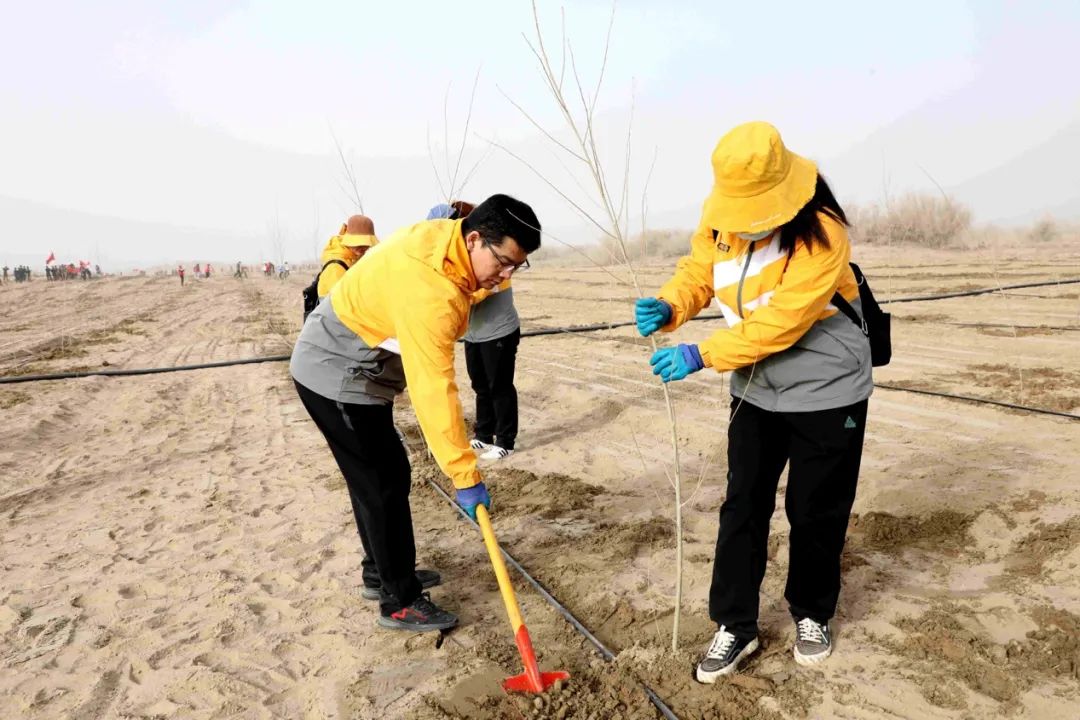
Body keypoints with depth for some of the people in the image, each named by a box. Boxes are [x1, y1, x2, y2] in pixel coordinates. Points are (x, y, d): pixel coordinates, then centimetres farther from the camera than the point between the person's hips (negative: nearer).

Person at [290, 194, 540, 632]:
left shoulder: (447, 238, -5)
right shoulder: (430, 291, -34)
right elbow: (434, 391, -35)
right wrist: (465, 475, -30)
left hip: (353, 369, 10)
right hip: (336, 377, -10)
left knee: (382, 478, 18)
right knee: (384, 485, -4)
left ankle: (388, 570, 34)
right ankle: (400, 602, 9)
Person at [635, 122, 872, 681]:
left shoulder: (821, 234, -26)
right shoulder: (720, 219, -8)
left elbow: (781, 322, -30)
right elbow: (696, 273, -1)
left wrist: (702, 355, -33)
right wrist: (667, 308, -23)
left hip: (826, 394, -5)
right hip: (755, 392, 5)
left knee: (814, 513, 10)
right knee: (741, 509, 6)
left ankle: (812, 614, 34)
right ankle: (735, 627, 19)